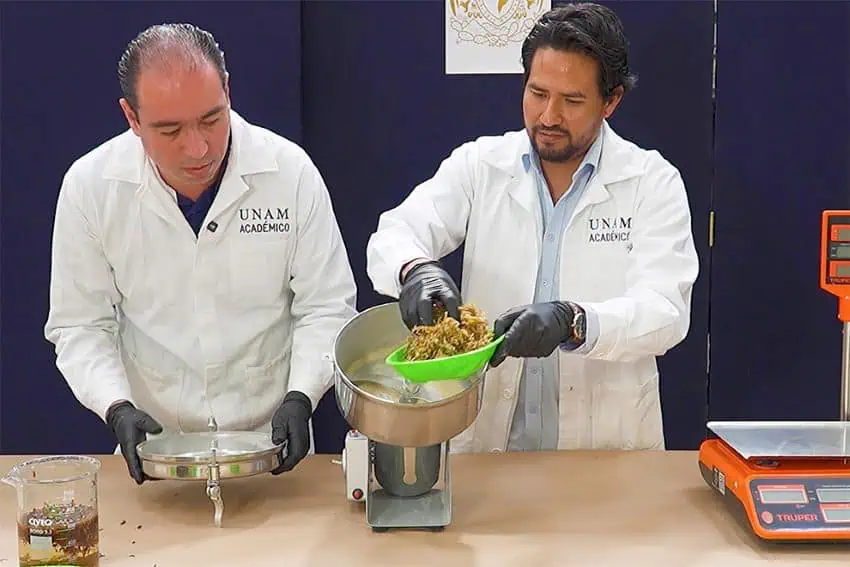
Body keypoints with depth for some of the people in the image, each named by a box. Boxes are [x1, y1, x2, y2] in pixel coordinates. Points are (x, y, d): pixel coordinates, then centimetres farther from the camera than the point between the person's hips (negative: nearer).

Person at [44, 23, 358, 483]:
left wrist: (300, 397, -17)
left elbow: (325, 308, -3)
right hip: (154, 441, 1)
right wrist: (118, 409, -16)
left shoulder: (292, 172, -10)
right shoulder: (89, 186, -8)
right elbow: (80, 325, 0)